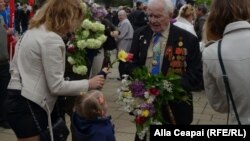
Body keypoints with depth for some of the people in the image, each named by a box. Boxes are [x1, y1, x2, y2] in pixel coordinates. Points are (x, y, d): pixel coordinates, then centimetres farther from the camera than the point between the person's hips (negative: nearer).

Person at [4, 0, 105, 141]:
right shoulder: (52, 40, -18)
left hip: (18, 100, 10)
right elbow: (56, 86, -18)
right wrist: (88, 84, -8)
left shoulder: (33, 30, 12)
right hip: (28, 106, -10)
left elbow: (14, 67, 17)